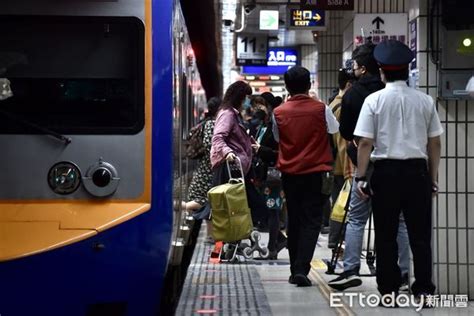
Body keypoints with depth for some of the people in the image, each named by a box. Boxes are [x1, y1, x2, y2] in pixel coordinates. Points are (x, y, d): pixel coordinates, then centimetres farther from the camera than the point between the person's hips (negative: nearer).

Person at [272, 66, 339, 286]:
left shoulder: (279, 113, -3)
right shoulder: (321, 109, -7)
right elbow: (335, 131, 5)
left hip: (289, 173, 2)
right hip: (315, 172, -2)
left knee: (294, 221, 13)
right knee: (311, 221, -1)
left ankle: (295, 270, 17)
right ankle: (302, 269, -13)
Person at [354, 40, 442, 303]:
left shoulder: (374, 100, -3)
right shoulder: (425, 101, 3)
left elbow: (365, 143, -7)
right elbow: (434, 143, 6)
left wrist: (361, 177, -1)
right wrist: (433, 178, 13)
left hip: (386, 170, -1)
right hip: (417, 170, 2)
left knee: (386, 234, 6)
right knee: (420, 233, 8)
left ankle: (388, 289, 9)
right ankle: (423, 288, 8)